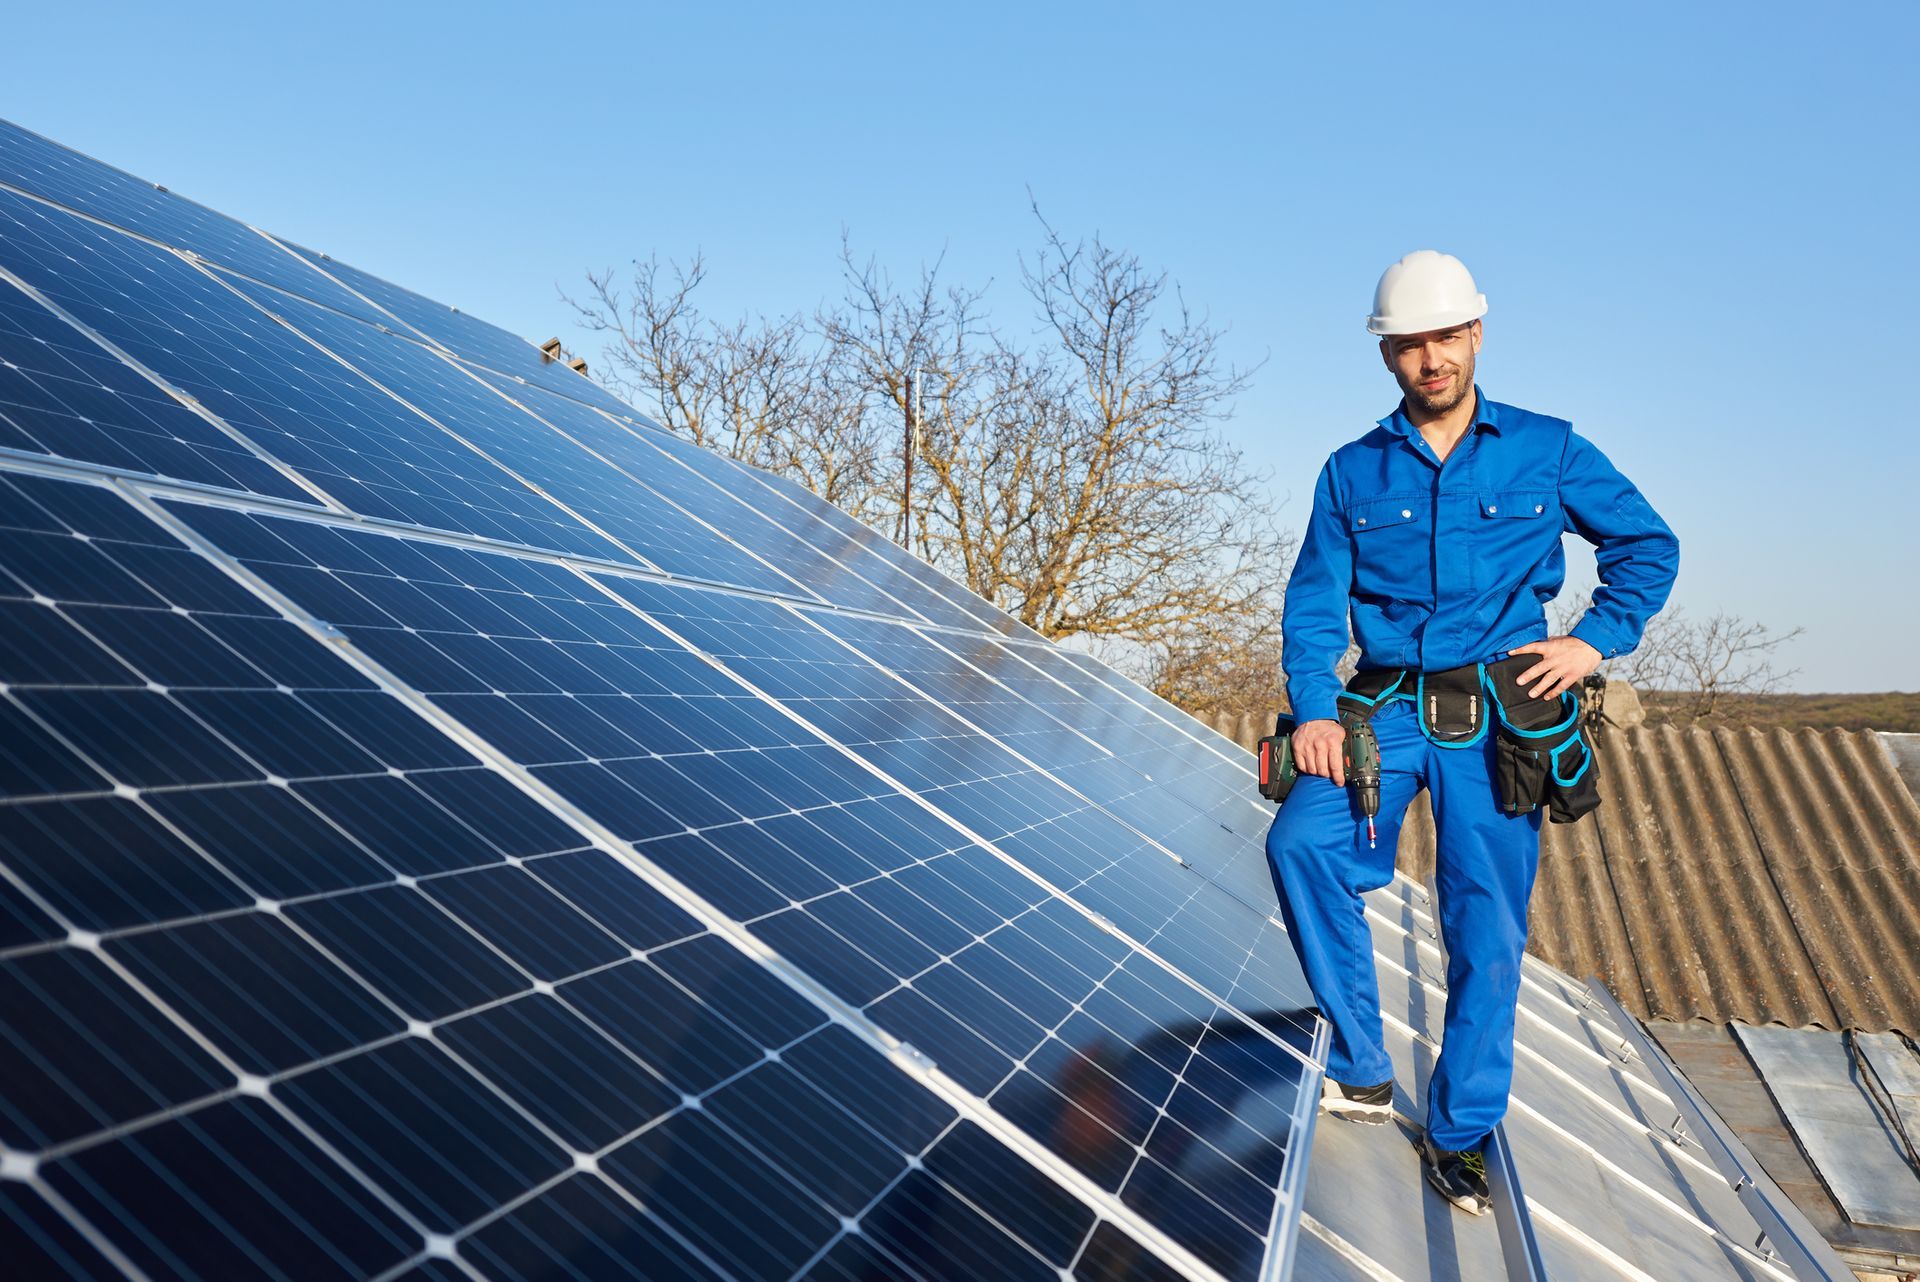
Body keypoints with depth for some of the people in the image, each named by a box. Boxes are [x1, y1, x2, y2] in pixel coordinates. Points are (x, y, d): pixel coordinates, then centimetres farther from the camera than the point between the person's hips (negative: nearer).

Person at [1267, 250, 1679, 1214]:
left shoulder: (1547, 450, 7)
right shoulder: (1352, 473, 9)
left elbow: (1648, 546, 15)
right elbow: (1313, 604, 6)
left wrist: (1597, 637, -1)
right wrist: (1313, 708, -9)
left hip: (1497, 722, 0)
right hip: (1385, 709, 1)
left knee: (1486, 930, -1)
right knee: (1302, 843, -24)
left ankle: (1460, 1129, 18)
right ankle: (1363, 1070, -7)